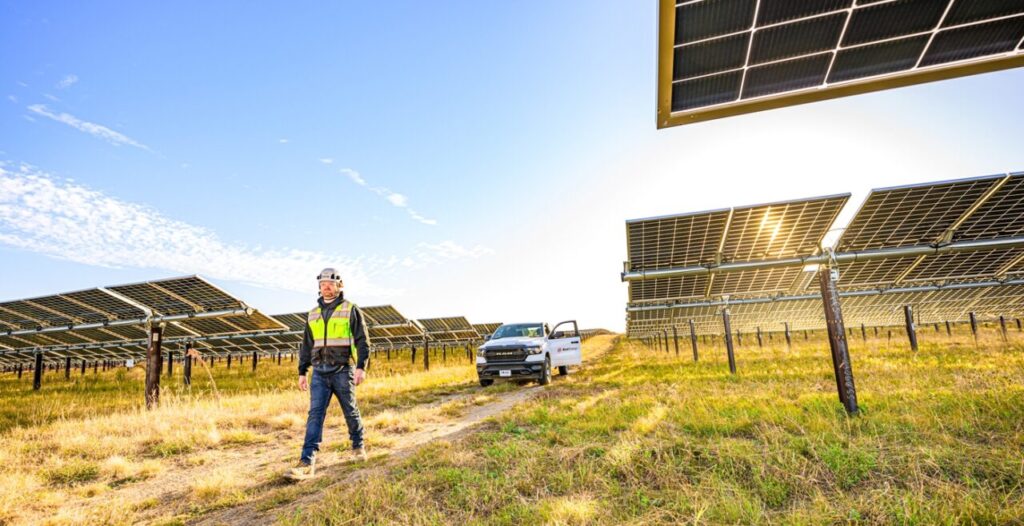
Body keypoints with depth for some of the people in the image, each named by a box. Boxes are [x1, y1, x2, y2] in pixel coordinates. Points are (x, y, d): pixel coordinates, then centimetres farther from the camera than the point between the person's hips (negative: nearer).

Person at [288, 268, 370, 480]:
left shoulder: (350, 310, -2)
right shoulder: (313, 314, 12)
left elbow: (362, 341, -6)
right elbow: (306, 345, 17)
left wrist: (361, 367, -16)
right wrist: (302, 372, 13)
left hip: (343, 370, -3)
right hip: (319, 371, 3)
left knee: (350, 411, 9)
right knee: (315, 413, -5)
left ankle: (358, 446, 31)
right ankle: (307, 462, -8)